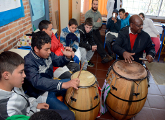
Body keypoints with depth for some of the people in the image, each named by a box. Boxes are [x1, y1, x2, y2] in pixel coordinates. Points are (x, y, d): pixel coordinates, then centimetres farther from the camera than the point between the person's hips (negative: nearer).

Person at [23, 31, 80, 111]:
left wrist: (67, 57, -17)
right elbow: (38, 82, -44)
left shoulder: (47, 53, -8)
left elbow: (58, 62, 7)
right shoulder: (29, 62, -30)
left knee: (76, 86, 12)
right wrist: (63, 85, -55)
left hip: (51, 84, 8)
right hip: (40, 94, -8)